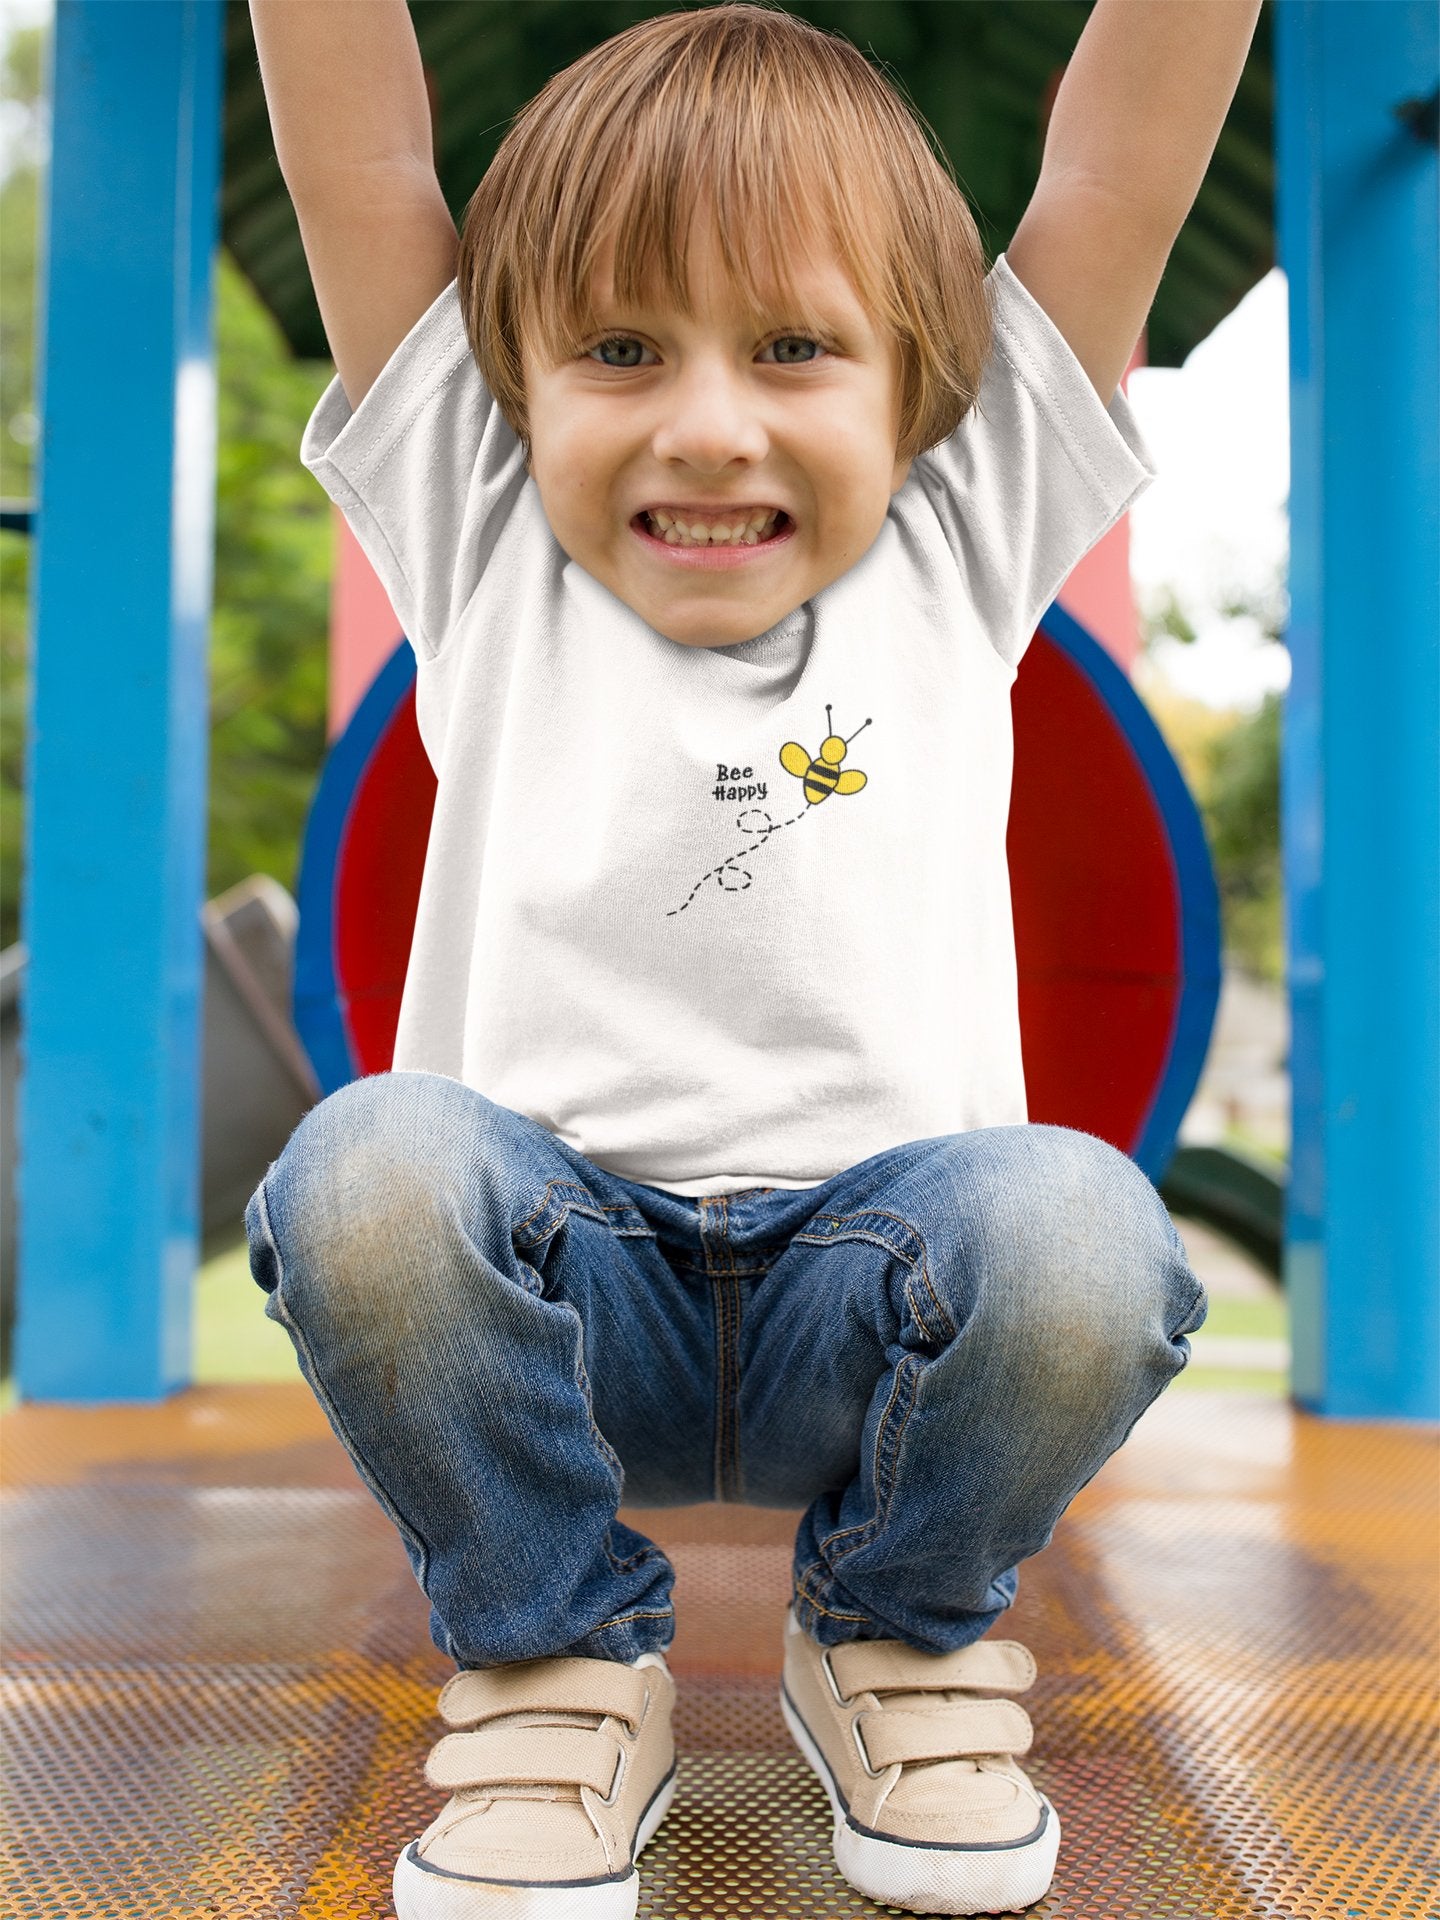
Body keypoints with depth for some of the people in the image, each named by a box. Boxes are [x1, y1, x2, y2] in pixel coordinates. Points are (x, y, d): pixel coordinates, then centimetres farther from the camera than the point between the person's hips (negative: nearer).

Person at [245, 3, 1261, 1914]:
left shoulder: (958, 552, 7)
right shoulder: (487, 560, 7)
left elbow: (1121, 154, 1)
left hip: (870, 1294, 0)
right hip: (553, 1286, 0)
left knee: (1078, 1225, -31)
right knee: (366, 1168, -30)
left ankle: (897, 1629, 3)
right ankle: (558, 1653, -1)